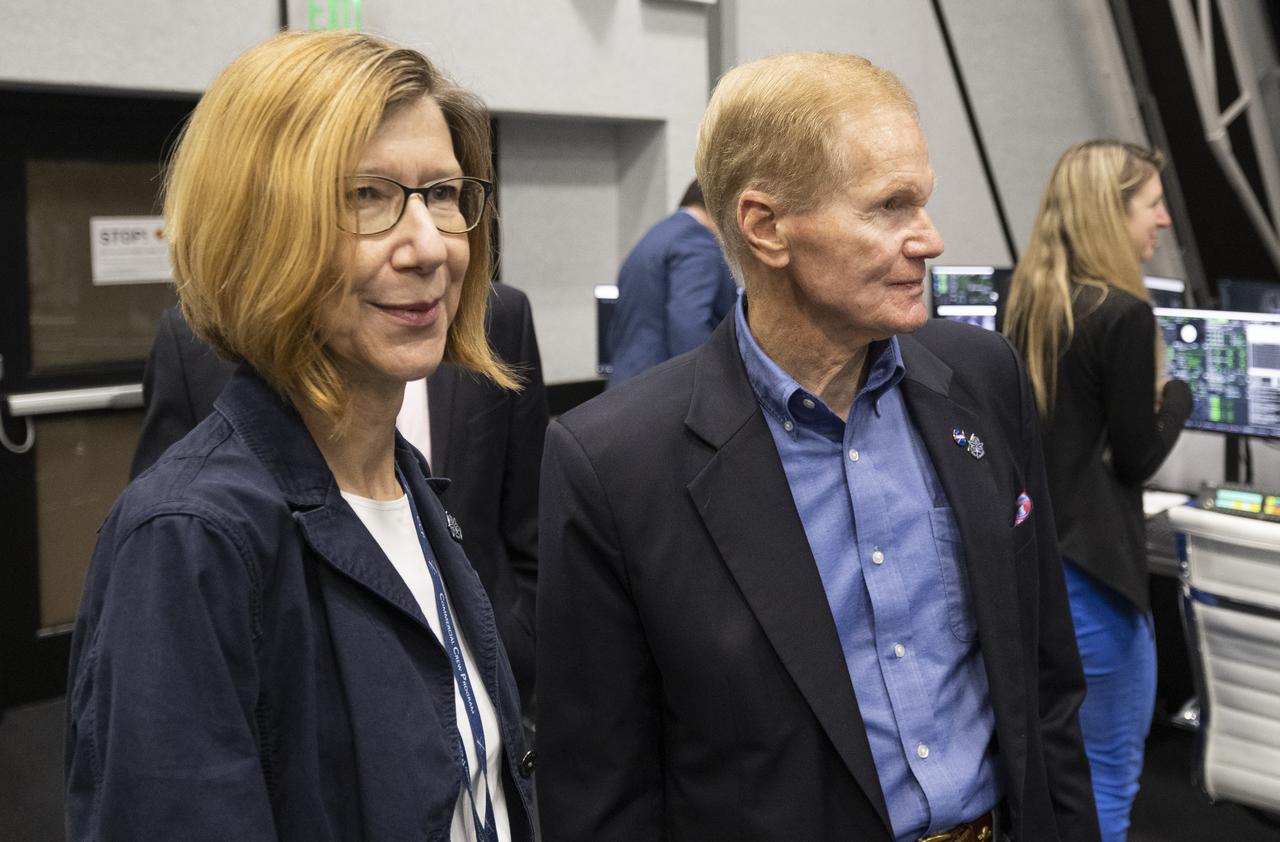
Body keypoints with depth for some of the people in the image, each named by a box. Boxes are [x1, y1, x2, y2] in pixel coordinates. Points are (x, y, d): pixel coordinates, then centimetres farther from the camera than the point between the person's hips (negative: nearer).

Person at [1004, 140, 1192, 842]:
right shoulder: (1124, 312, -18)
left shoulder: (1028, 299, 6)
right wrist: (1177, 395, 4)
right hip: (1084, 562, -9)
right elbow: (1134, 459, -12)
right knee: (1109, 773, 5)